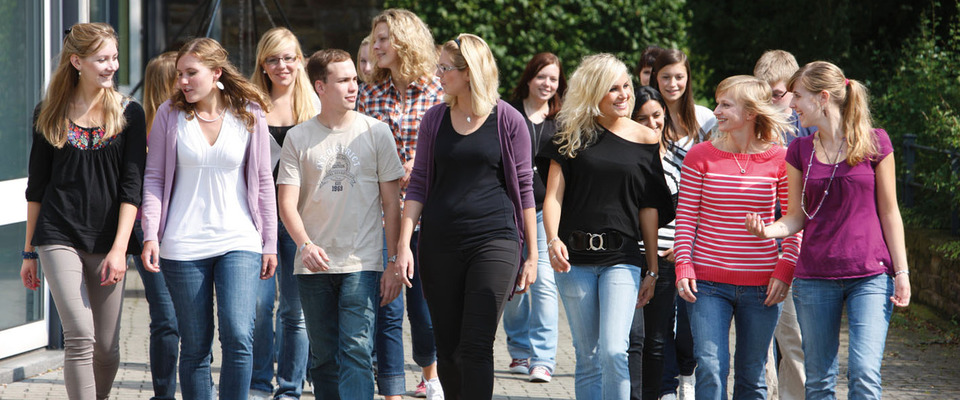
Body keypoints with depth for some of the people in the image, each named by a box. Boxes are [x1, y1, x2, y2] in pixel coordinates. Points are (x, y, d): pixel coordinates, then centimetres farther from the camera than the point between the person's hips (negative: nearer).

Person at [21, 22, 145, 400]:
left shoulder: (128, 113, 4)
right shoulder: (50, 113, 5)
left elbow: (131, 186, -2)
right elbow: (36, 185, 11)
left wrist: (119, 248, -12)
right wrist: (29, 252, 12)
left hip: (107, 241, 1)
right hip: (59, 237, -1)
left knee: (107, 347, 3)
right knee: (80, 336, -15)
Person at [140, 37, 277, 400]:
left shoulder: (249, 115, 2)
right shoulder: (170, 114, 1)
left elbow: (263, 181, 7)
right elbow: (153, 178, 3)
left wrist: (270, 242, 6)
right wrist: (151, 234, -8)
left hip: (239, 242, 0)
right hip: (183, 245, 0)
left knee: (239, 336, -15)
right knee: (195, 346, 4)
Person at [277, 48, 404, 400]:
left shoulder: (376, 133, 3)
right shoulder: (299, 138, 5)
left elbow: (391, 204, 5)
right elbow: (288, 203, 1)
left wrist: (394, 263, 1)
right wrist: (305, 244, -18)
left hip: (362, 263, -2)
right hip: (314, 265, 2)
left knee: (356, 350, -13)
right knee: (323, 356, 9)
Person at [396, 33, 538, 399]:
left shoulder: (507, 120, -1)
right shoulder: (435, 119, 8)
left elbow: (524, 188, 3)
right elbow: (418, 184, 8)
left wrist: (532, 255, 3)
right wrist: (403, 245, -1)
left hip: (495, 241, -4)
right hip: (440, 243, 4)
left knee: (476, 348, -10)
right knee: (448, 349, 7)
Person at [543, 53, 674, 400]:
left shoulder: (645, 140, 5)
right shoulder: (572, 135, 5)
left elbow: (650, 209, 7)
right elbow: (553, 196, 1)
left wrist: (652, 269, 7)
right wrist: (553, 240, -17)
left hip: (622, 258, -1)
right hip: (575, 259, 1)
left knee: (613, 352, -16)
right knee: (588, 358, 7)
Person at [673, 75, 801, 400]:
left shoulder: (780, 159, -1)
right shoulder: (700, 156, 0)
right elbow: (686, 216, 3)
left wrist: (785, 269, -6)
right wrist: (683, 266, -6)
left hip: (762, 287, 0)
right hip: (708, 282, 0)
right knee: (710, 369, -10)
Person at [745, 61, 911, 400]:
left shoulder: (874, 142, -1)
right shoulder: (800, 150, 7)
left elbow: (889, 213, 2)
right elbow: (797, 216, 9)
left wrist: (901, 273, -2)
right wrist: (769, 230, -12)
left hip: (869, 275, -3)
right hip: (814, 278, 3)